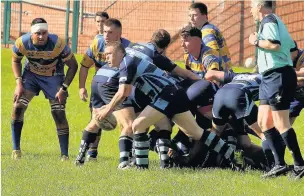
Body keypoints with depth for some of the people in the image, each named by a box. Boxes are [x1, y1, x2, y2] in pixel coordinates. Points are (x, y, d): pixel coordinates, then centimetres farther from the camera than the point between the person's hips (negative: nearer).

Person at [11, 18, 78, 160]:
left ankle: (65, 155, 0)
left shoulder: (57, 44, -31)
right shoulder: (22, 43, -24)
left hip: (53, 77, -2)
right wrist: (19, 82, -11)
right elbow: (15, 60, 0)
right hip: (31, 74, 2)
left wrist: (64, 88, -20)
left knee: (59, 114, -9)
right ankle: (16, 149, -1)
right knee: (18, 107, -12)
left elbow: (73, 65, -16)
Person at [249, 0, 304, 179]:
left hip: (278, 76, -11)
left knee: (281, 124, -10)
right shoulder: (275, 21, 20)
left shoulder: (268, 21, -10)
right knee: (264, 122, 11)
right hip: (270, 78, 11)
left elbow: (275, 44, -26)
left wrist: (256, 42, -13)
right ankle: (280, 165, 11)